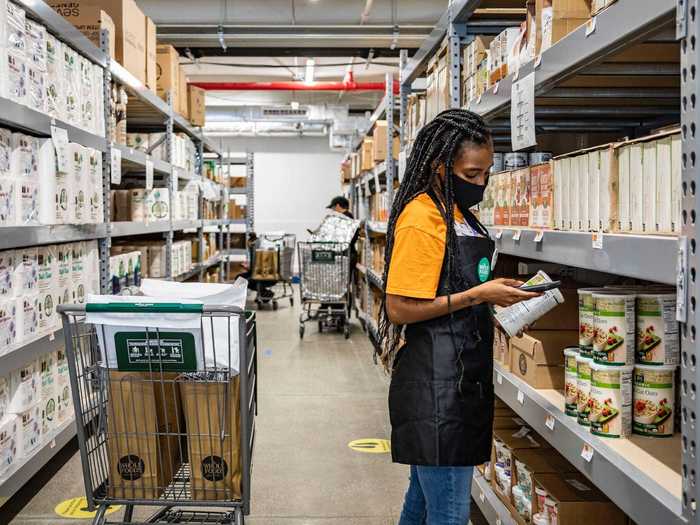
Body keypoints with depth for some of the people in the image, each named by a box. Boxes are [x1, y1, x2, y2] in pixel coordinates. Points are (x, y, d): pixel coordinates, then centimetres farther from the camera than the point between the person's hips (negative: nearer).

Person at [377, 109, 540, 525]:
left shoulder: (457, 212, 14)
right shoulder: (421, 220, -16)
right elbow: (401, 308, -19)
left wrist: (494, 289, 9)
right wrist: (479, 295, -19)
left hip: (461, 376, 10)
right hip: (437, 384, -10)